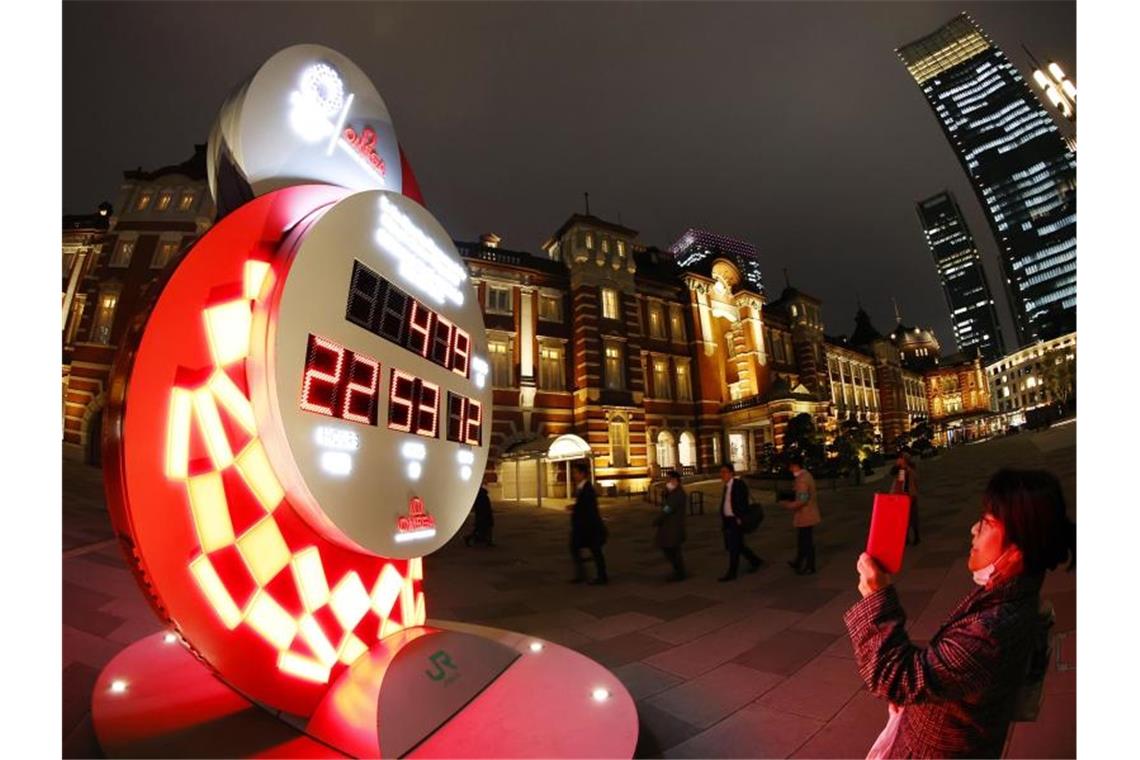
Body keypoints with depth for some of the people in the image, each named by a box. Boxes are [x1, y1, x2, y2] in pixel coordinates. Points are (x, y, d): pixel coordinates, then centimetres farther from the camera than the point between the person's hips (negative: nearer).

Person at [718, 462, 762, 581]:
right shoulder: (727, 486, 12)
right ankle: (755, 561, 32)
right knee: (733, 545, 15)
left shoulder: (739, 484, -12)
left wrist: (740, 519, -18)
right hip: (727, 520, 9)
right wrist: (723, 520, 12)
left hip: (736, 520, -9)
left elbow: (743, 503, -16)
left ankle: (731, 573, 7)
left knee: (734, 547, -2)